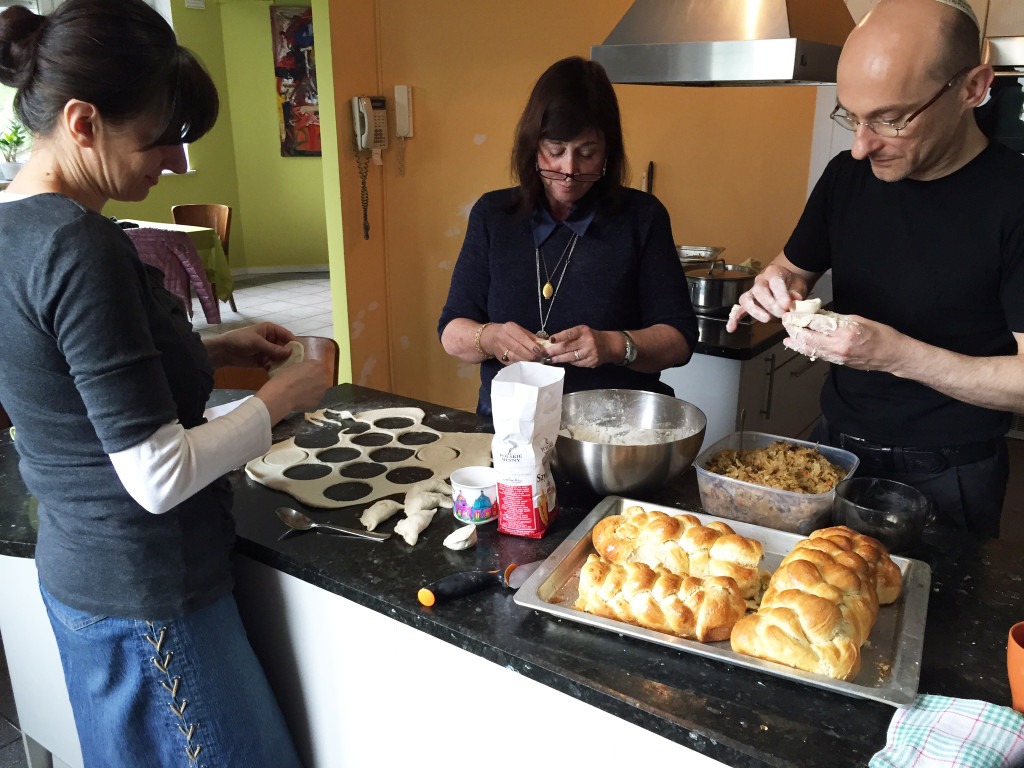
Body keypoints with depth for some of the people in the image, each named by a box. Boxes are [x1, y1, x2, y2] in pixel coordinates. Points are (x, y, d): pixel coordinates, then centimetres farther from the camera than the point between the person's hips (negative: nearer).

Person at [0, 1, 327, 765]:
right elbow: (159, 475, -25)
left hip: (84, 567, 9)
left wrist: (211, 351, 7)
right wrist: (281, 397, -13)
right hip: (148, 593, -9)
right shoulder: (80, 248, -25)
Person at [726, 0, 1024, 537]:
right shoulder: (848, 175, -3)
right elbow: (796, 266, 11)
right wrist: (777, 285, -12)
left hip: (946, 477, -5)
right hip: (835, 446, 5)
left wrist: (897, 354, -30)